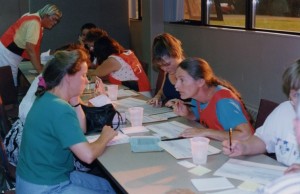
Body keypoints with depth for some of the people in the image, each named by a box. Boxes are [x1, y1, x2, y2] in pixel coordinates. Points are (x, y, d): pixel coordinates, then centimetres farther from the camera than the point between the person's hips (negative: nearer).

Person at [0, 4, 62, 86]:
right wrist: (41, 70, -26)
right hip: (7, 53, -9)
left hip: (12, 53, 9)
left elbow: (36, 46, 9)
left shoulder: (38, 21, 7)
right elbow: (30, 49, -28)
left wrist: (39, 66, 5)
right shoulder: (34, 22, -21)